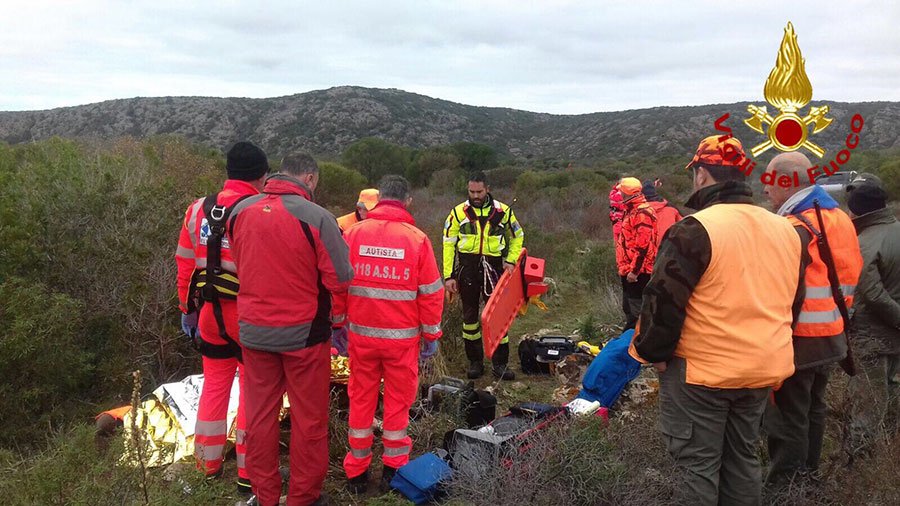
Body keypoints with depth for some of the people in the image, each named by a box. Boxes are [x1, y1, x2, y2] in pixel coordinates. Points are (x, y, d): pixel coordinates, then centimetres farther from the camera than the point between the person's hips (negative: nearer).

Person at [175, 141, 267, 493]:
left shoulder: (198, 209, 4)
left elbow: (185, 265, 8)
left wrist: (187, 309, 18)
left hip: (209, 313, 6)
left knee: (214, 385, 19)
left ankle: (209, 464, 33)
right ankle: (248, 474, 15)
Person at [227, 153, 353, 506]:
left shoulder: (239, 211, -1)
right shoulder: (316, 217, -17)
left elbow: (239, 265, 11)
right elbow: (340, 278, -12)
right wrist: (338, 316, 6)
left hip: (253, 331, 5)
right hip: (303, 332, -4)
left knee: (260, 414, 16)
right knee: (308, 419, 11)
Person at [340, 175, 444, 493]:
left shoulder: (353, 233, -4)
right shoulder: (416, 239, -9)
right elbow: (431, 292, -6)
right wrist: (431, 335, 5)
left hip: (361, 333, 2)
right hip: (401, 336, -2)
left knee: (361, 397, 14)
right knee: (398, 398, 12)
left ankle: (357, 470, 24)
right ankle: (393, 467, 22)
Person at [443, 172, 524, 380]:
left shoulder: (503, 211, 1)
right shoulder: (458, 212, 0)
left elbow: (517, 236, 15)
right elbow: (448, 244, 0)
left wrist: (511, 260, 0)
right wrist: (449, 275, -5)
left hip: (493, 267, 0)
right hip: (468, 267, 0)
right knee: (470, 314, 7)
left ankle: (500, 363, 10)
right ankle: (475, 361, 20)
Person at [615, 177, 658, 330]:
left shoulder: (642, 213, -17)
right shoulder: (631, 211, 16)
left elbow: (643, 245, -23)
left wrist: (634, 270, -22)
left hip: (637, 272, -11)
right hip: (628, 270, 11)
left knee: (636, 308, -6)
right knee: (628, 306, 20)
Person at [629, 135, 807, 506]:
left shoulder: (695, 229, -18)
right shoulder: (786, 230, 5)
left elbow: (664, 301, -18)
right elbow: (792, 303, 15)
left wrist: (655, 353, -4)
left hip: (702, 371, -7)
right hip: (763, 369, 7)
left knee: (699, 464, 7)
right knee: (742, 458, 21)